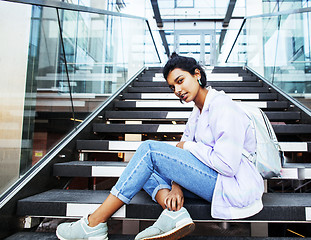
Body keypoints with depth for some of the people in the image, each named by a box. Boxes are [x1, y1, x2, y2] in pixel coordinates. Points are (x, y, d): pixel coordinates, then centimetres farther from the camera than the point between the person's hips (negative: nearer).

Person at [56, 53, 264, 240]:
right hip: (217, 181, 9)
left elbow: (227, 165, -23)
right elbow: (183, 147, 8)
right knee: (145, 167, 5)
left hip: (234, 188, -9)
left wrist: (189, 146, -10)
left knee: (150, 150, -19)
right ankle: (174, 213, -17)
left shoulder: (222, 106, -16)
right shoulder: (198, 111, 12)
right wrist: (176, 185, -7)